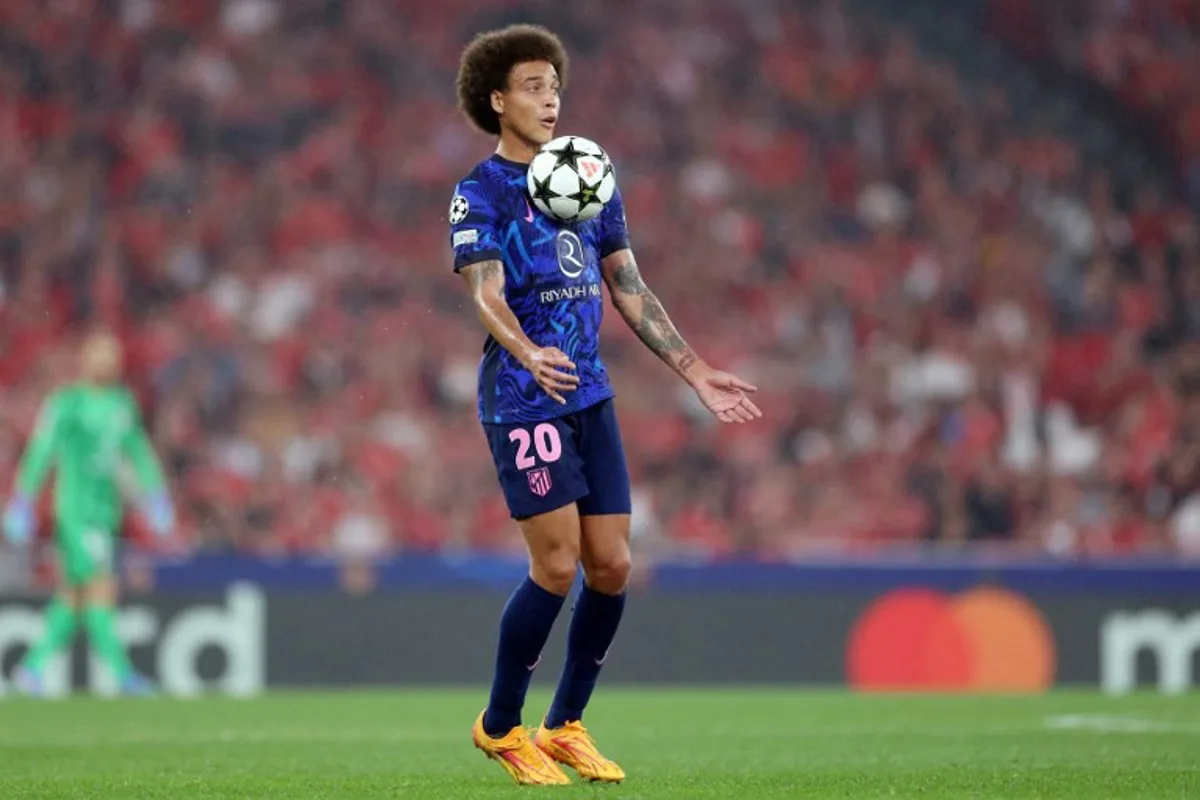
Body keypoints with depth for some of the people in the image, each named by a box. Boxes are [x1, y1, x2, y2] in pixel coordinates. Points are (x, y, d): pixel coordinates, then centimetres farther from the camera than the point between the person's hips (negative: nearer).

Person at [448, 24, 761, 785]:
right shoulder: (480, 194, -6)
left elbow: (630, 290, 16)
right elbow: (486, 294, -20)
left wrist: (697, 372, 11)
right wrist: (527, 354, -40)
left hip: (592, 395, 6)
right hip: (523, 400, -6)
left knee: (611, 564, 2)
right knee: (558, 565, -11)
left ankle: (565, 726, 17)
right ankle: (500, 728, 6)